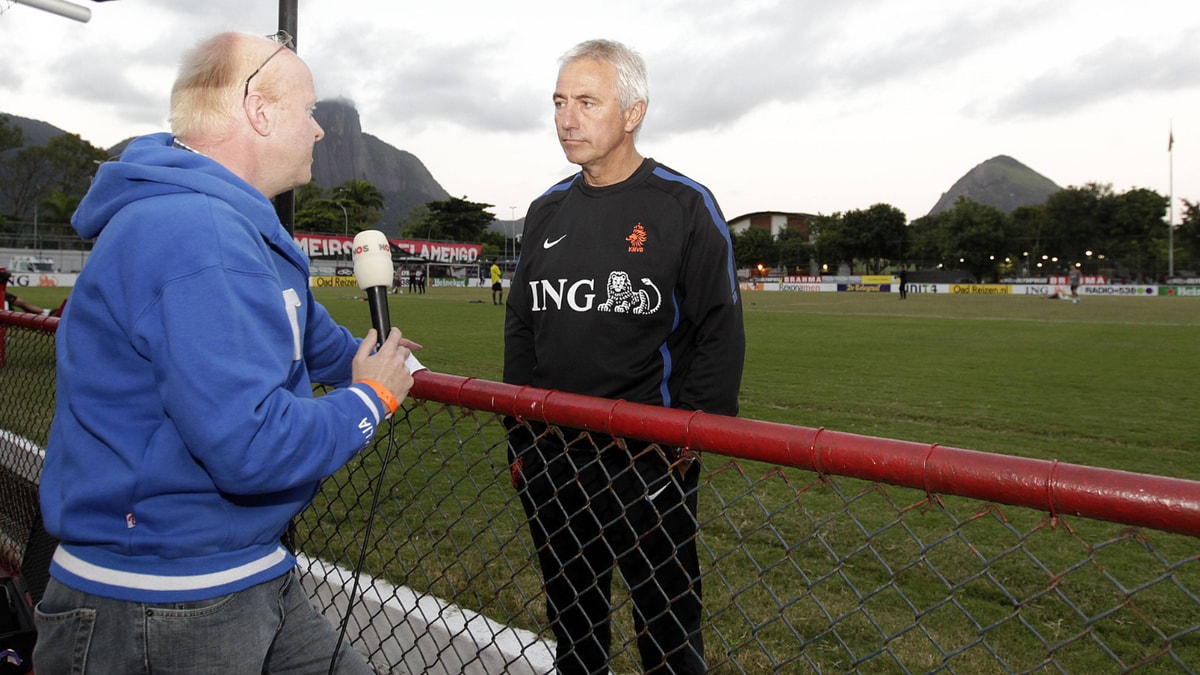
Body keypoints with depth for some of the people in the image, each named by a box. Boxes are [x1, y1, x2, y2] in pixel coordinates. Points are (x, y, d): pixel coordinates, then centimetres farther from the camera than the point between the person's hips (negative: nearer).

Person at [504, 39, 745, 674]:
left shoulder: (685, 205, -6)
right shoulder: (547, 210, 9)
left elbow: (720, 334, -8)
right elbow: (521, 329, 14)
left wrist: (691, 441, -13)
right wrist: (520, 438, 11)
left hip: (649, 455, -5)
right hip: (550, 455, 5)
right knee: (571, 620, 19)